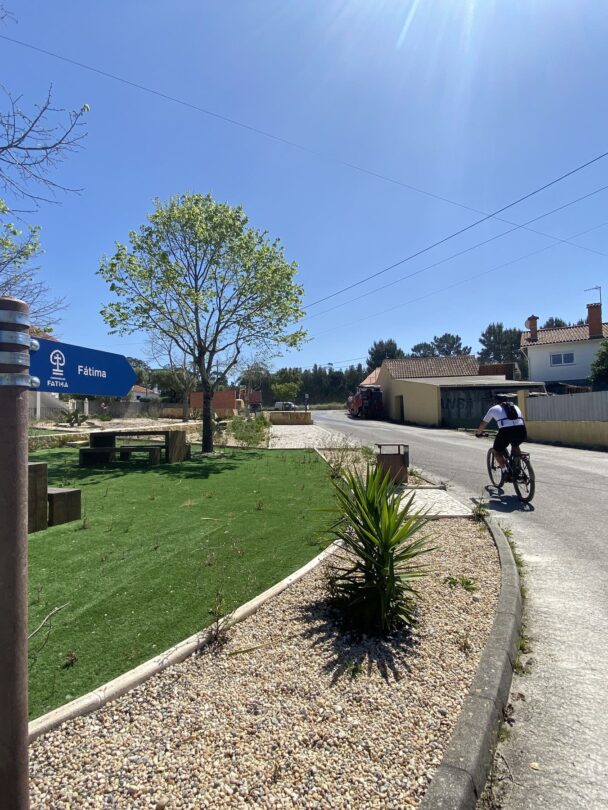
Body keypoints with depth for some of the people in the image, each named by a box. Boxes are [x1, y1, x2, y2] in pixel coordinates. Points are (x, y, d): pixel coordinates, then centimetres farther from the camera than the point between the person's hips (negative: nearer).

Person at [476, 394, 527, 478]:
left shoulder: (494, 409, 23)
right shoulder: (515, 407, 32)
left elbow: (483, 423, 33)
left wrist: (478, 433, 51)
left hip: (506, 431, -4)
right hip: (521, 431, 4)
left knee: (497, 451, 21)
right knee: (515, 446, 36)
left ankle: (505, 470, 1)